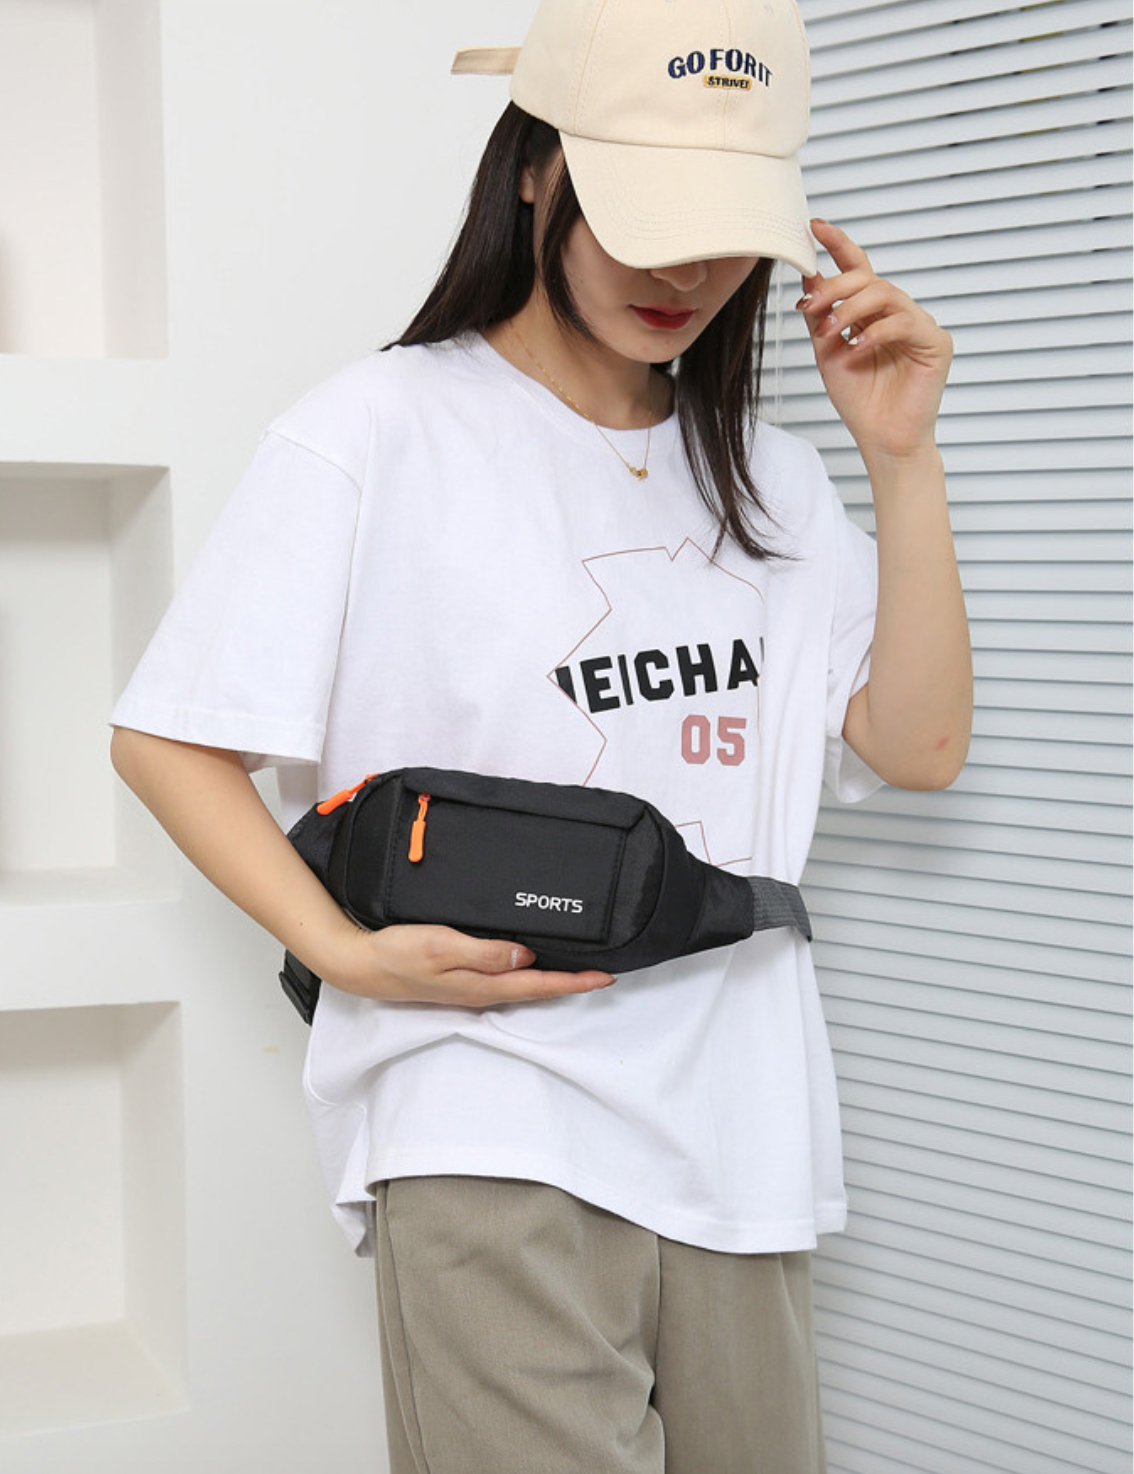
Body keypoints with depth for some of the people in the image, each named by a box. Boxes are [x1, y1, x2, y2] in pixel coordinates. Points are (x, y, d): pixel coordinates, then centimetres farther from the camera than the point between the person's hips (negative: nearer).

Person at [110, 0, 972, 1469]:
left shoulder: (768, 478, 15)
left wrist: (904, 460, 1)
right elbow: (167, 739, -4)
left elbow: (918, 746, 8)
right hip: (495, 1137, -5)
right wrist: (343, 951, -16)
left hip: (739, 1128, 6)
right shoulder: (381, 432, -3)